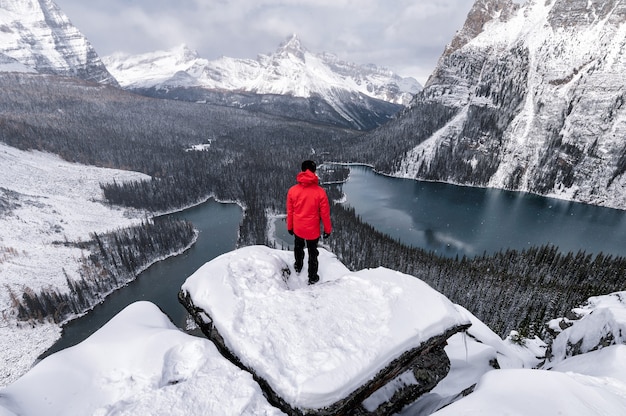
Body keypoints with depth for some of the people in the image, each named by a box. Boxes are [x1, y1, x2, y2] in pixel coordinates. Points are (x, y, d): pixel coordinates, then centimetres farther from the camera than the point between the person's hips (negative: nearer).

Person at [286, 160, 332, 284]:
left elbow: (290, 211, -4)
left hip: (297, 228, 2)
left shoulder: (292, 190, -14)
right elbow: (325, 213, -12)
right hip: (313, 229, -2)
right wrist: (327, 229, 3)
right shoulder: (320, 192, -21)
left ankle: (298, 267, 53)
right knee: (312, 252, 18)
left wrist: (290, 227, 12)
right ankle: (312, 277, 34)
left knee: (298, 247, 29)